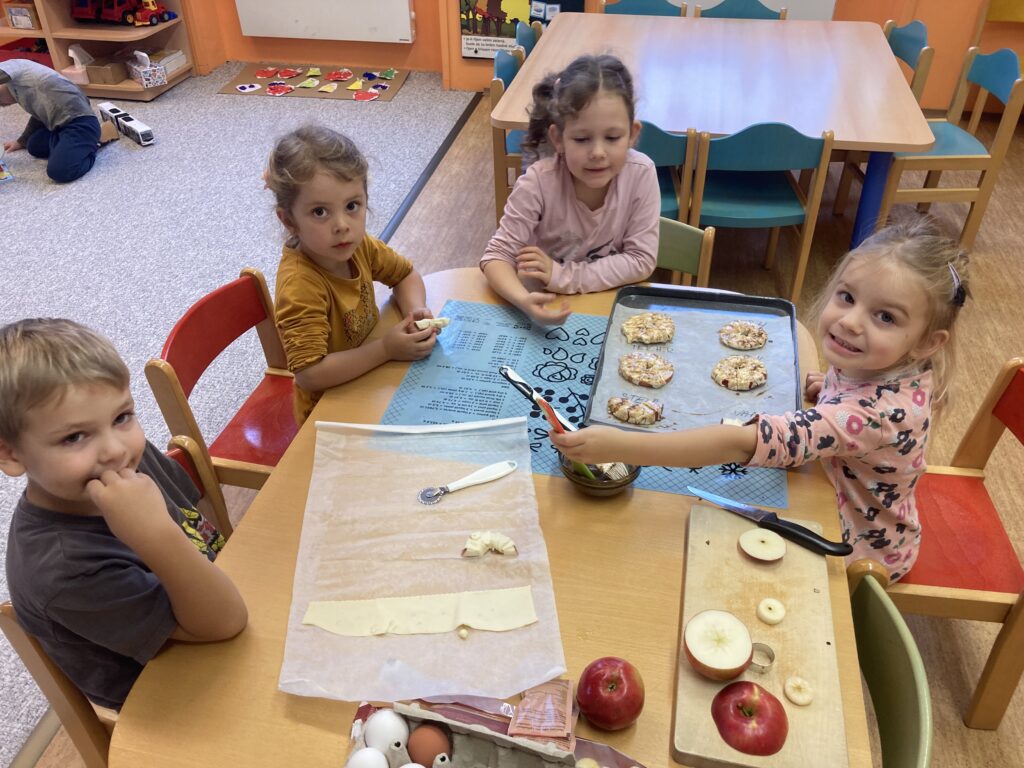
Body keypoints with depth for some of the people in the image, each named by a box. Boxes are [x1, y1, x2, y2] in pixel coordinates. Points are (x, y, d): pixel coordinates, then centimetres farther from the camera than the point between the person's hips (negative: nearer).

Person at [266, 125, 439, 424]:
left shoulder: (357, 246, -11)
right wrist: (386, 349, -33)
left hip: (370, 381, 9)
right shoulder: (300, 287, -32)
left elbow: (404, 273, 7)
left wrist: (416, 311, -14)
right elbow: (309, 374, -35)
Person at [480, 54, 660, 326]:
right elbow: (498, 255, -19)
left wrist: (564, 277, -22)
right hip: (547, 305, -1)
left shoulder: (641, 174, -17)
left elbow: (642, 260, -14)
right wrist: (524, 300, -39)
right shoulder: (538, 183, -21)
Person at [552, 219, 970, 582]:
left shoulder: (877, 412, -42)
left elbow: (742, 443, -51)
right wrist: (827, 388, -12)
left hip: (857, 554, -6)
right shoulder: (891, 368, -18)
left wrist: (619, 445, -55)